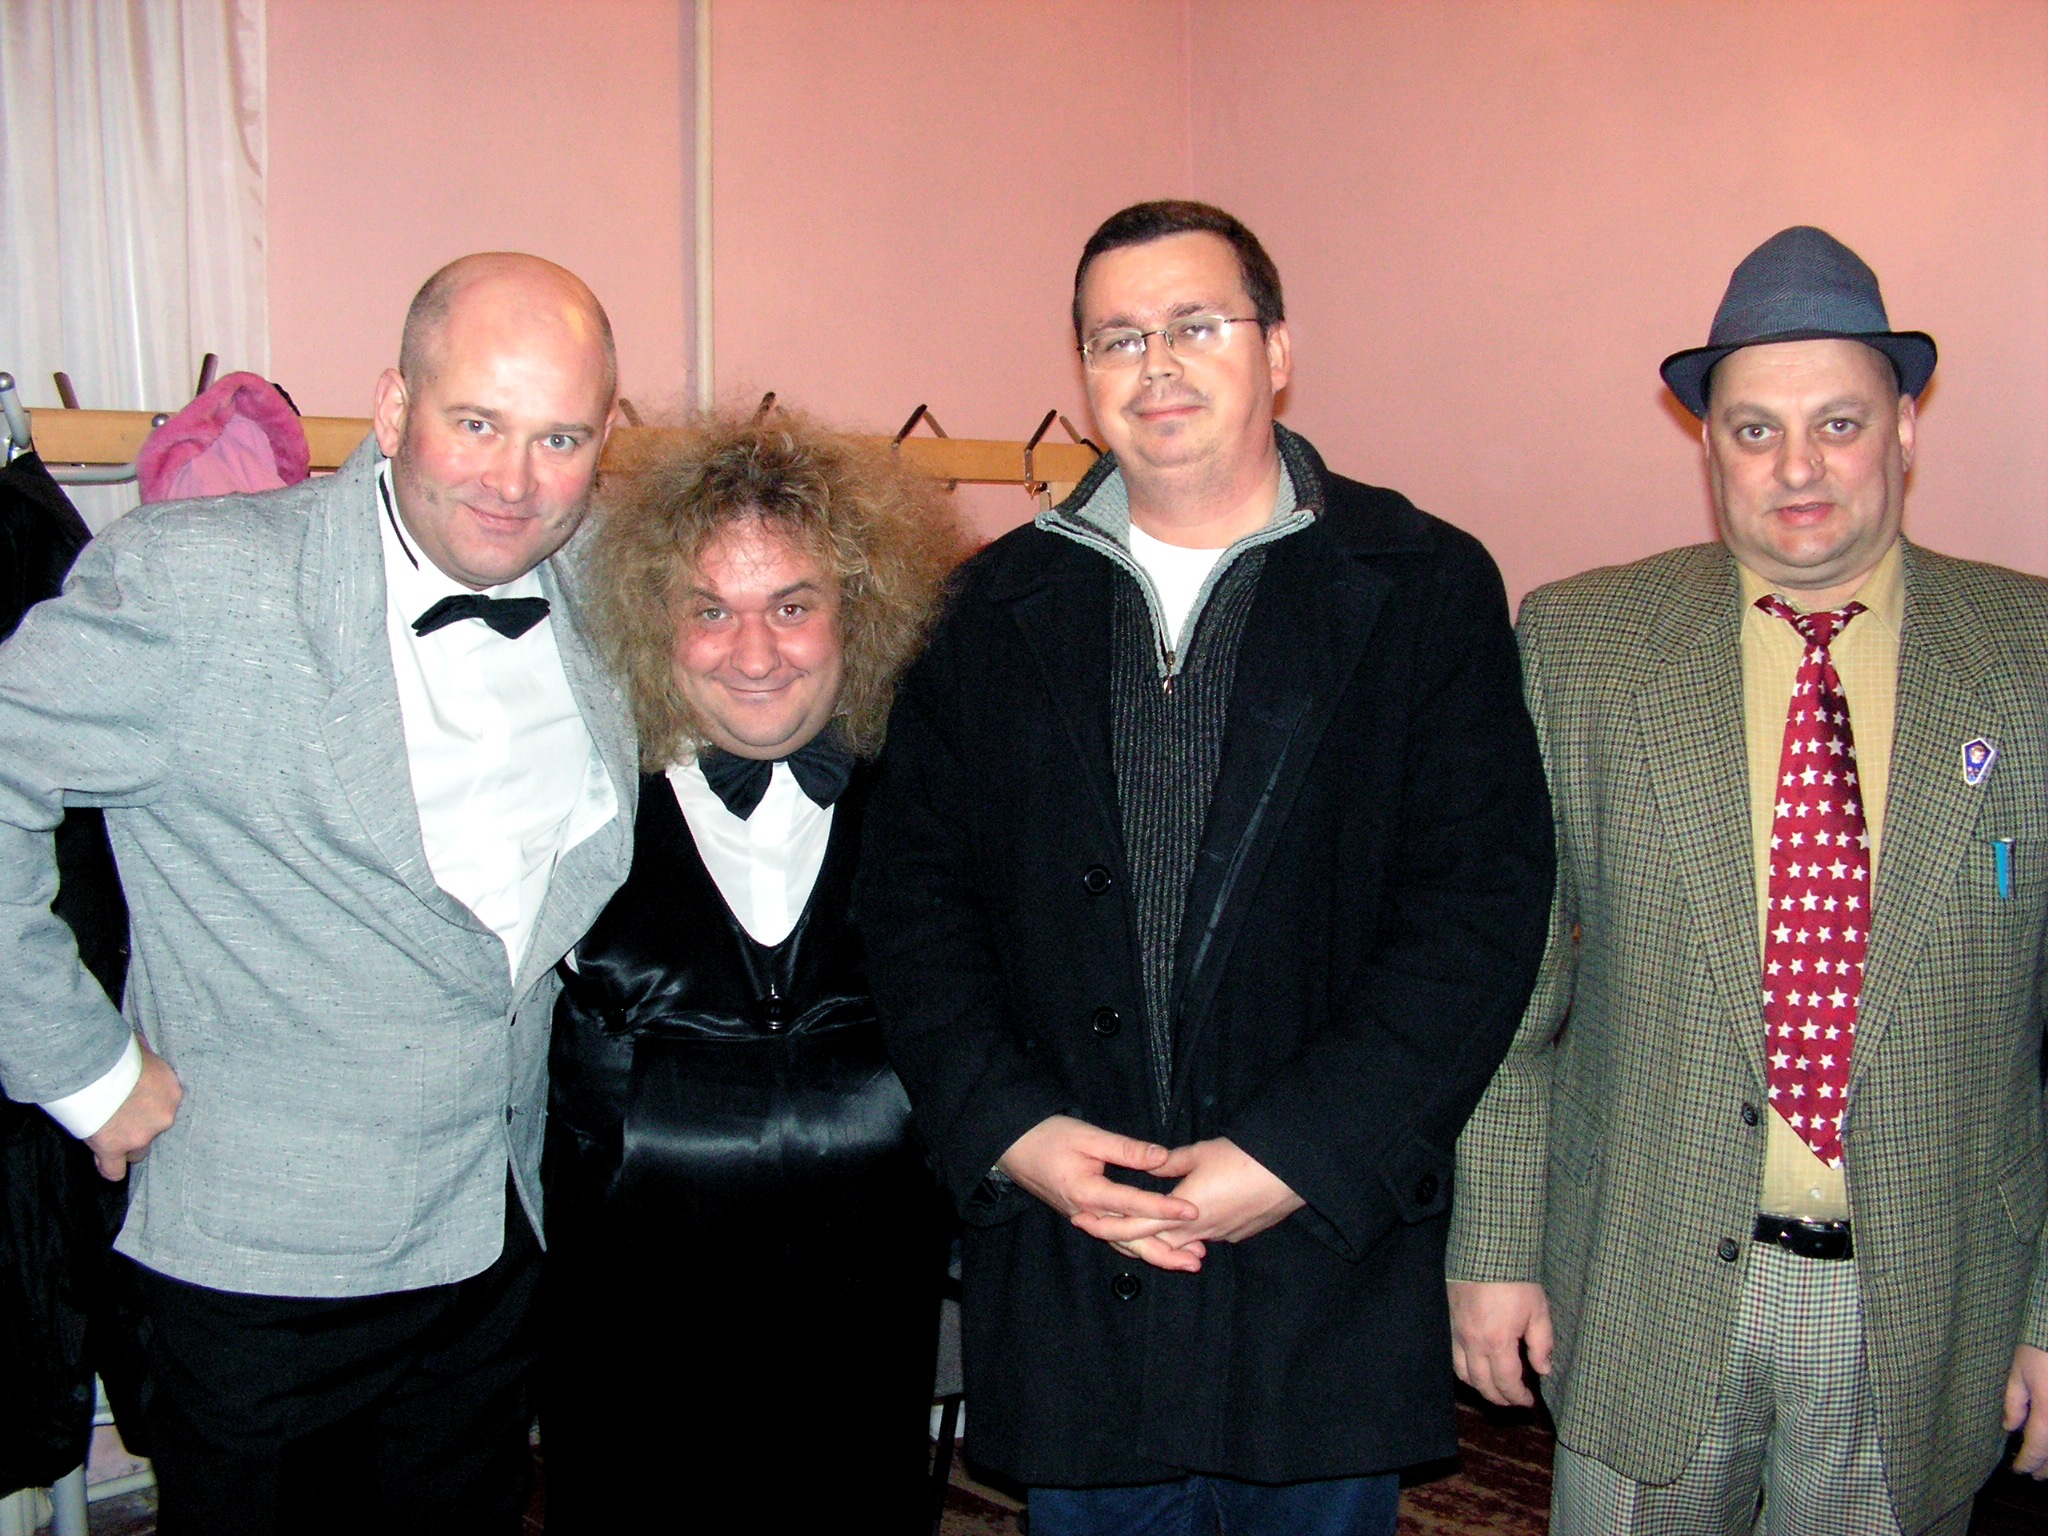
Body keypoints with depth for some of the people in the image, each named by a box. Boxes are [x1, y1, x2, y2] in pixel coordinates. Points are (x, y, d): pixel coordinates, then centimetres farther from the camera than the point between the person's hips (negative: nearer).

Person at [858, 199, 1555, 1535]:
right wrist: (1005, 1124, -9)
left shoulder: (1427, 589, -3)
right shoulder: (1003, 607, 6)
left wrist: (1308, 1150, -16)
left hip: (1328, 1260, -1)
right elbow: (915, 890, 4)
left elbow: (1486, 902, -9)